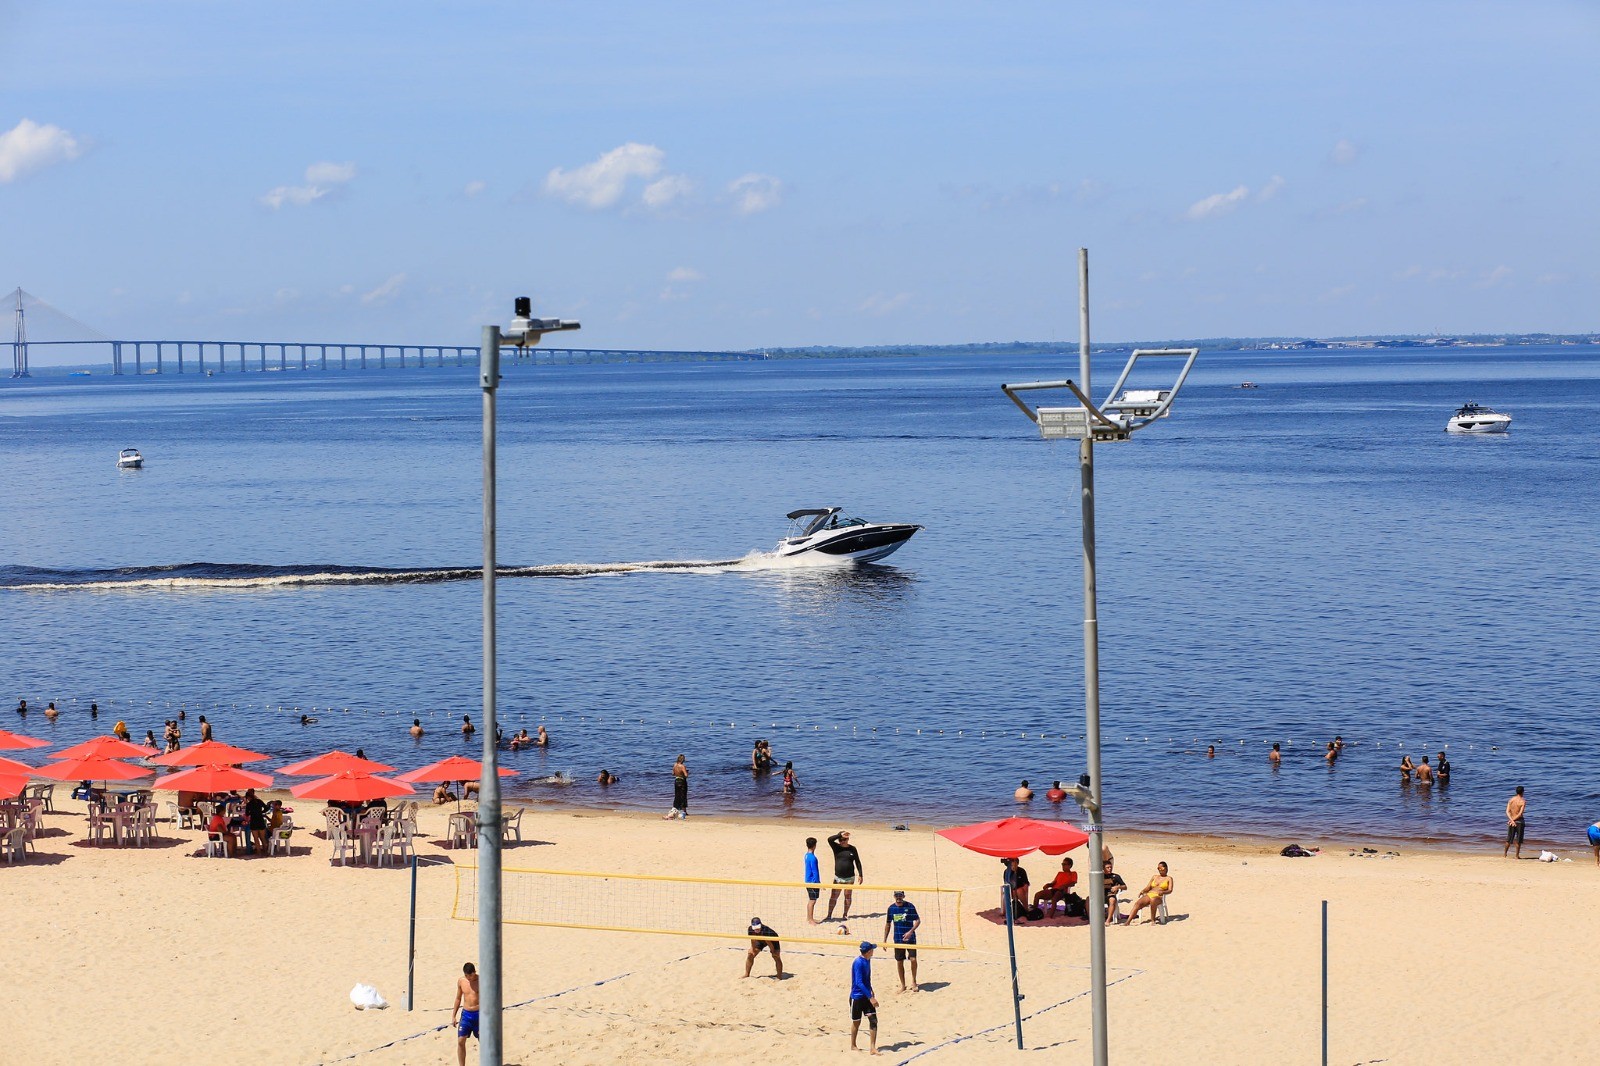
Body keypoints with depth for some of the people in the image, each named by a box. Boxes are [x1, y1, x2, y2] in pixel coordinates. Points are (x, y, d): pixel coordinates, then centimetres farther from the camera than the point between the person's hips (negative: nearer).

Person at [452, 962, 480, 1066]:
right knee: (460, 1041, -4)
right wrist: (453, 1016, 12)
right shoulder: (461, 981, 2)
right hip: (466, 1014, 3)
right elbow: (458, 998, 13)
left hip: (479, 1014, -3)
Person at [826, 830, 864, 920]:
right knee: (833, 896, -4)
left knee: (847, 896, 8)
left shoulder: (852, 849, 0)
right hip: (838, 877, 0)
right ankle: (829, 915, 1)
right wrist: (840, 835, -23)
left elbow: (857, 862, 4)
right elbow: (830, 839, -19)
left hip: (850, 877, 0)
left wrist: (860, 875, 1)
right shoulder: (836, 847, 0)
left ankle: (845, 915, 19)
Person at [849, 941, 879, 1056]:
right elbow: (859, 983, -28)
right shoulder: (858, 963, -23)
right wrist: (870, 997, -30)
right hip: (857, 997, -7)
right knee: (856, 1022, 8)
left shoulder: (867, 960, 4)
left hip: (867, 996, 7)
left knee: (873, 1019, -4)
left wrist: (871, 993, 25)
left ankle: (872, 1048, -3)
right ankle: (853, 1046, 27)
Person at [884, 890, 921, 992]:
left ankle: (914, 982, 7)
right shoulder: (891, 908, 3)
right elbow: (888, 924, 12)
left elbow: (918, 920, -5)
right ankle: (902, 985, 18)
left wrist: (911, 931, -20)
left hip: (910, 937, -3)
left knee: (913, 959, -11)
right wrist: (885, 940, 11)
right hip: (898, 939, 3)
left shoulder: (910, 906, -6)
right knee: (899, 961, 6)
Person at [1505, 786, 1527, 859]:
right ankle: (1517, 855, 8)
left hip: (1512, 821, 4)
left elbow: (1507, 812, -7)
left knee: (1509, 838, 14)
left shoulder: (1511, 800, 1)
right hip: (1520, 821, -4)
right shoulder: (1523, 801, -12)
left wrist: (1512, 820, -14)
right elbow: (1520, 814, -18)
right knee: (1518, 839, 5)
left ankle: (1505, 854, 20)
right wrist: (1513, 820, -13)